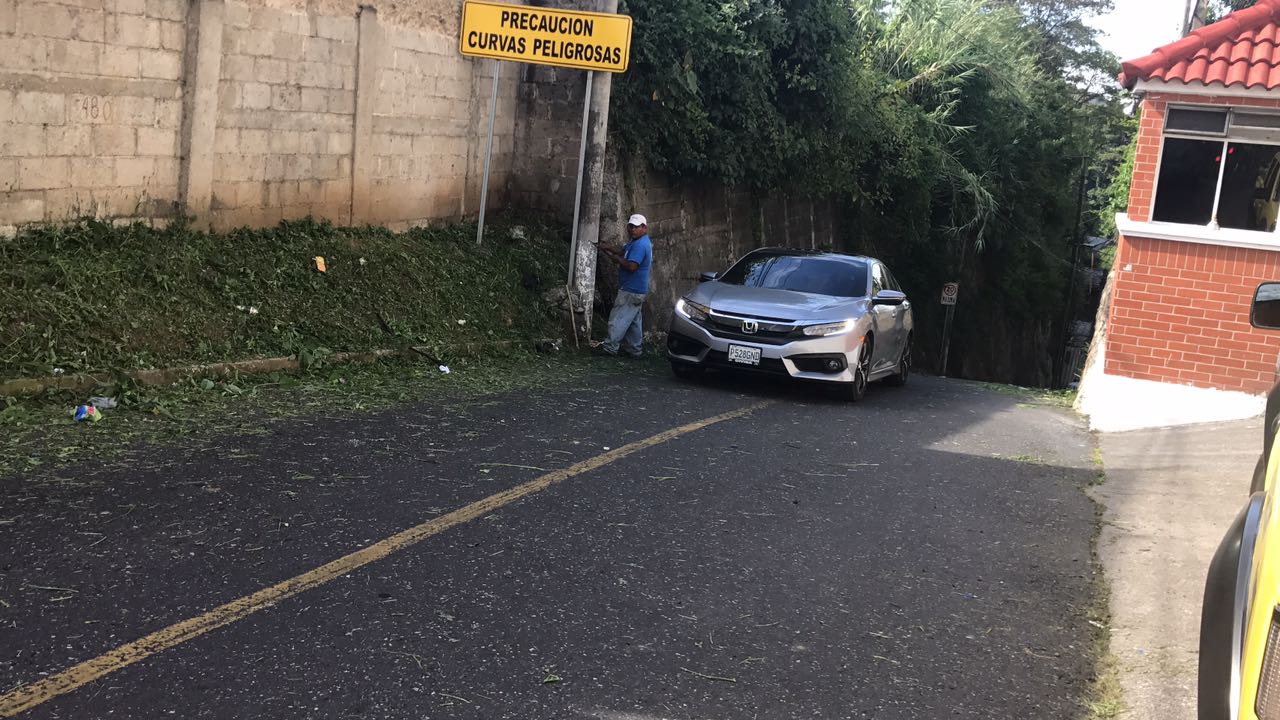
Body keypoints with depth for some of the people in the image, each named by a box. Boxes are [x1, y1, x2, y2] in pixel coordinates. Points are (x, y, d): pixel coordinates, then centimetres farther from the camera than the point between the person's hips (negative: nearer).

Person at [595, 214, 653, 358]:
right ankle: (634, 348, 22)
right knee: (635, 321, 15)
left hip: (631, 291, -11)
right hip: (636, 290, 11)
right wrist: (608, 249, 6)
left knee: (618, 319, -5)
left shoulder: (640, 245, -21)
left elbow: (631, 266, -29)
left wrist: (616, 258, -15)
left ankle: (610, 347, -1)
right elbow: (624, 253, 21)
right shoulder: (637, 242, 13)